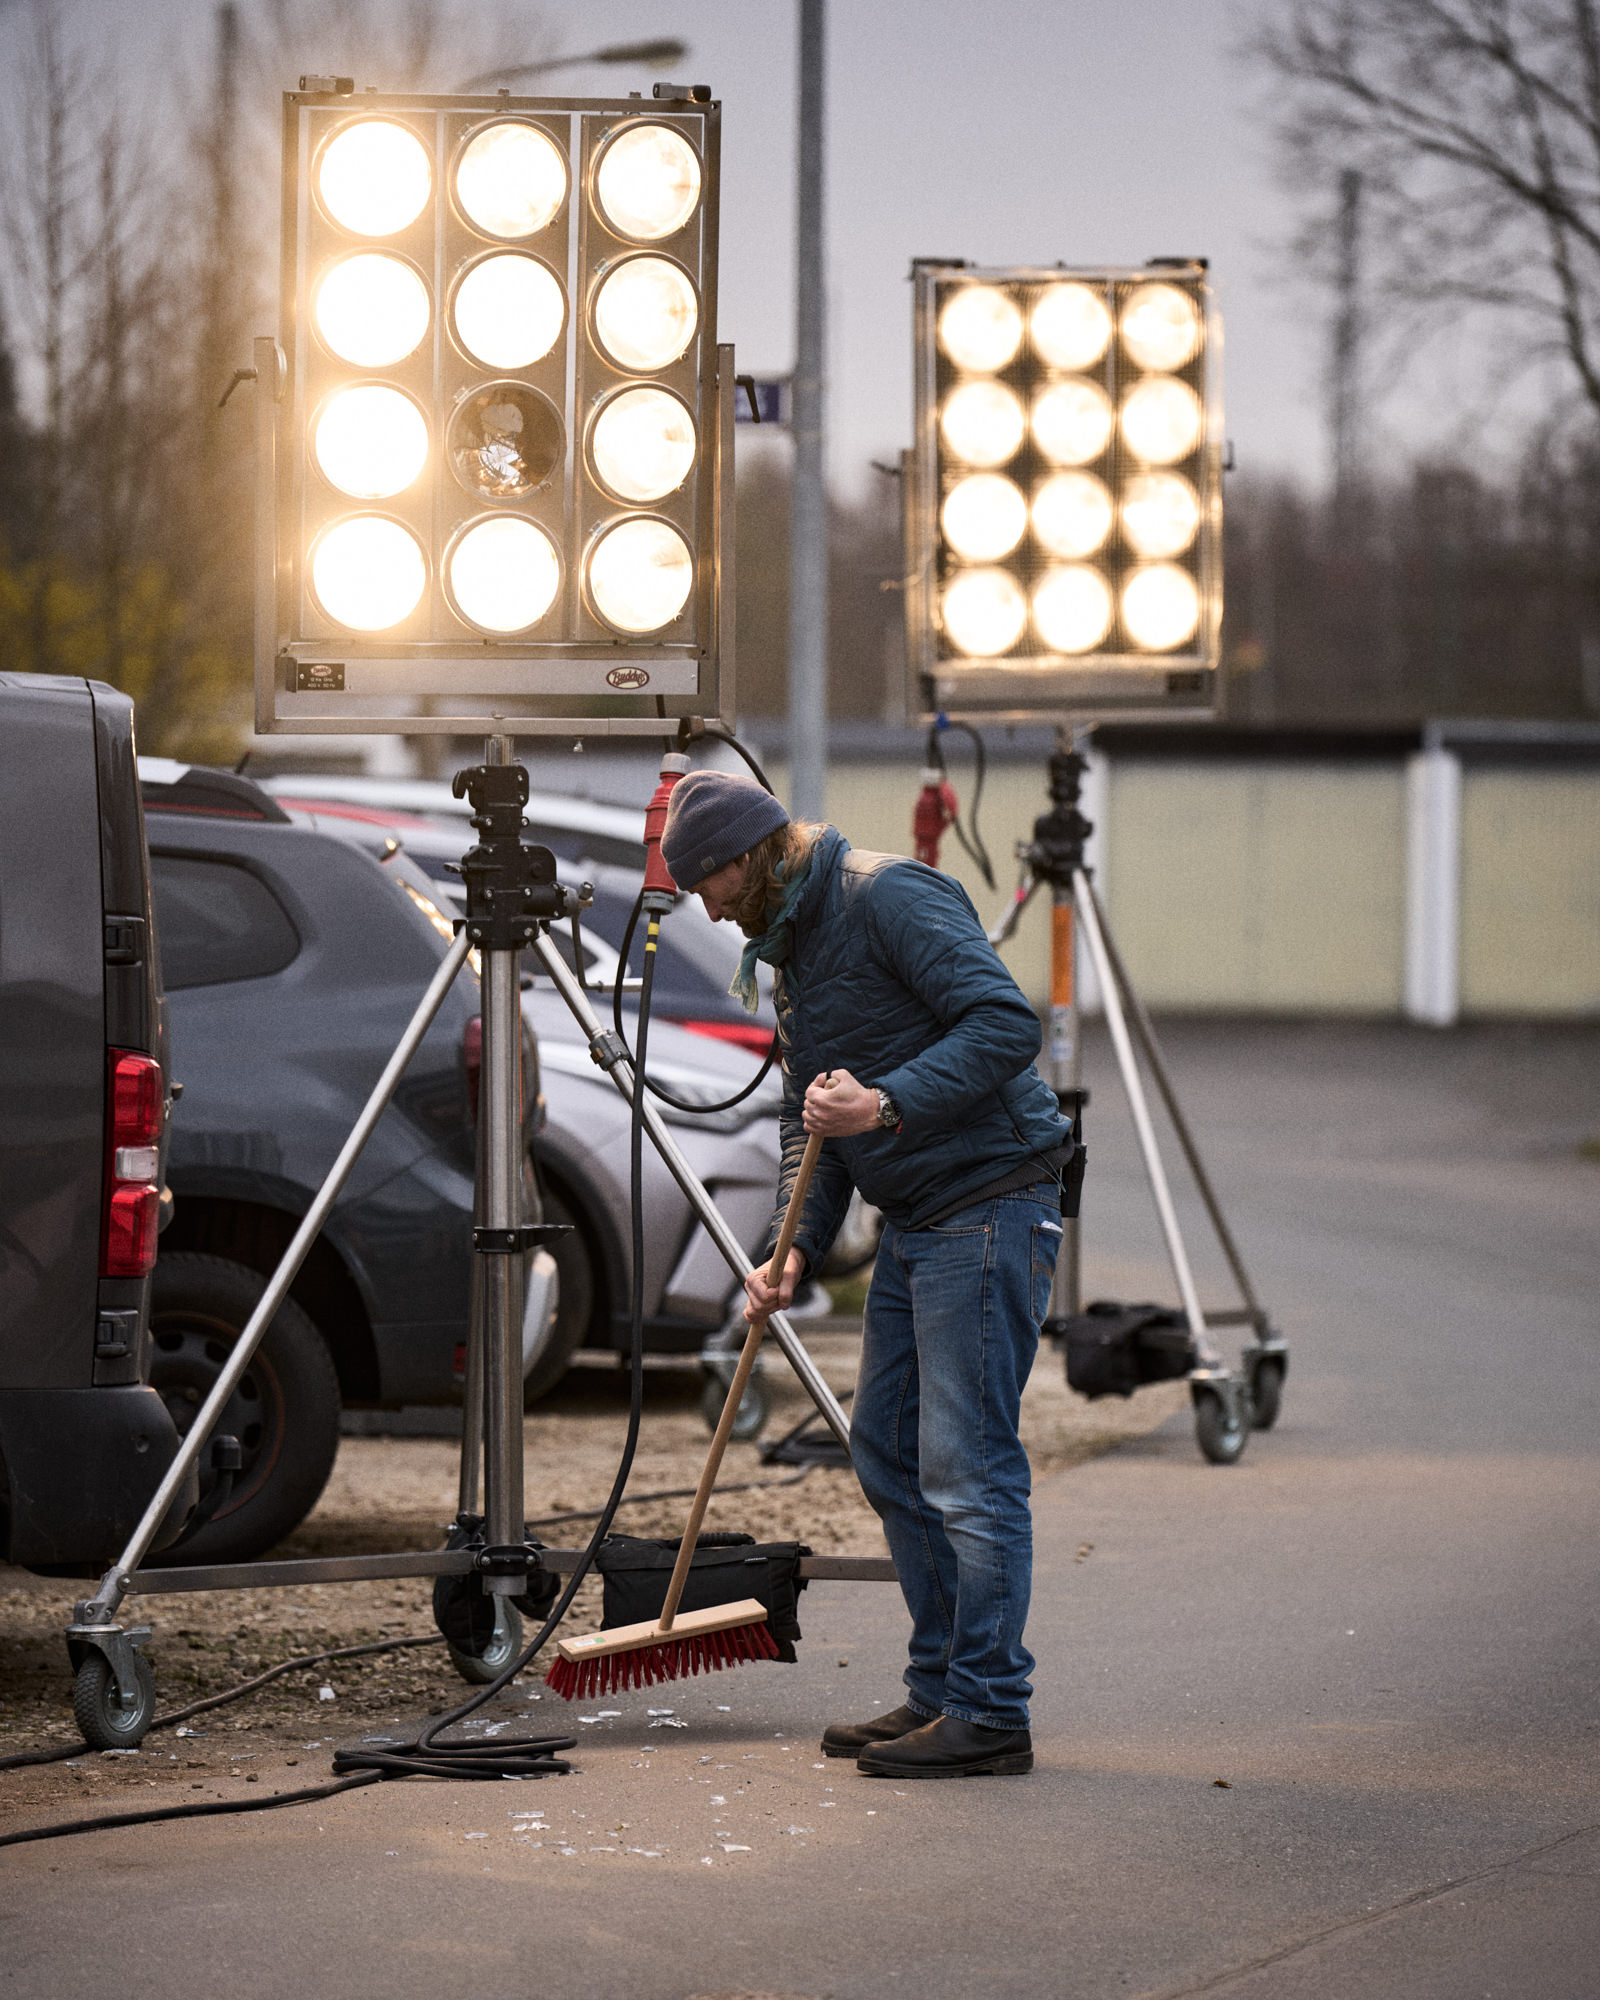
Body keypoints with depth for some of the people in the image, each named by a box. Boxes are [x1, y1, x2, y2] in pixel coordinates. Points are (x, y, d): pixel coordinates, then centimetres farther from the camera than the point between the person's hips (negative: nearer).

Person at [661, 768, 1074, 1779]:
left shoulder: (891, 898, -13)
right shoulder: (790, 949, 16)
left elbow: (1007, 1022, -23)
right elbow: (808, 1122, 19)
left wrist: (889, 1104, -29)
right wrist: (796, 1249, 5)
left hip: (988, 1209, -10)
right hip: (915, 1224, 10)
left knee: (967, 1466, -9)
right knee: (889, 1455, 12)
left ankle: (990, 1713, -6)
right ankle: (941, 1689, 20)